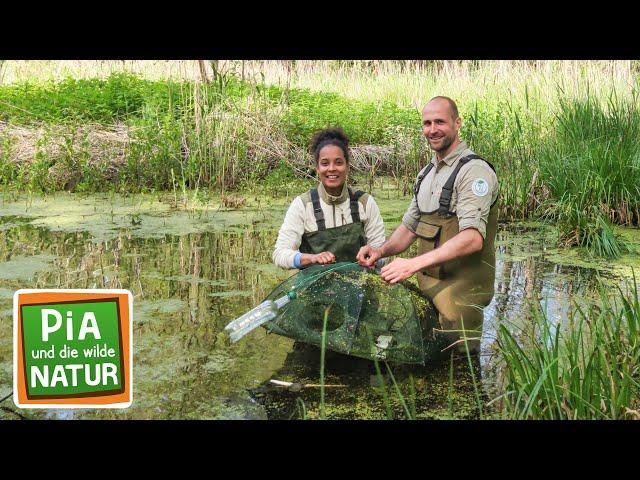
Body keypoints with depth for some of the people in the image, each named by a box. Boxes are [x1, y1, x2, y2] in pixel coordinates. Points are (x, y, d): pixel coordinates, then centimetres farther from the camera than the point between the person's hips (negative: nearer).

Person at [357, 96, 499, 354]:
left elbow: (472, 238, -25)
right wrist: (381, 251, 0)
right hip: (427, 286, 8)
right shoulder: (426, 173, 16)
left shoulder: (474, 170, -14)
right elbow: (409, 226, 21)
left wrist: (415, 263, -30)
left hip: (460, 293, -8)